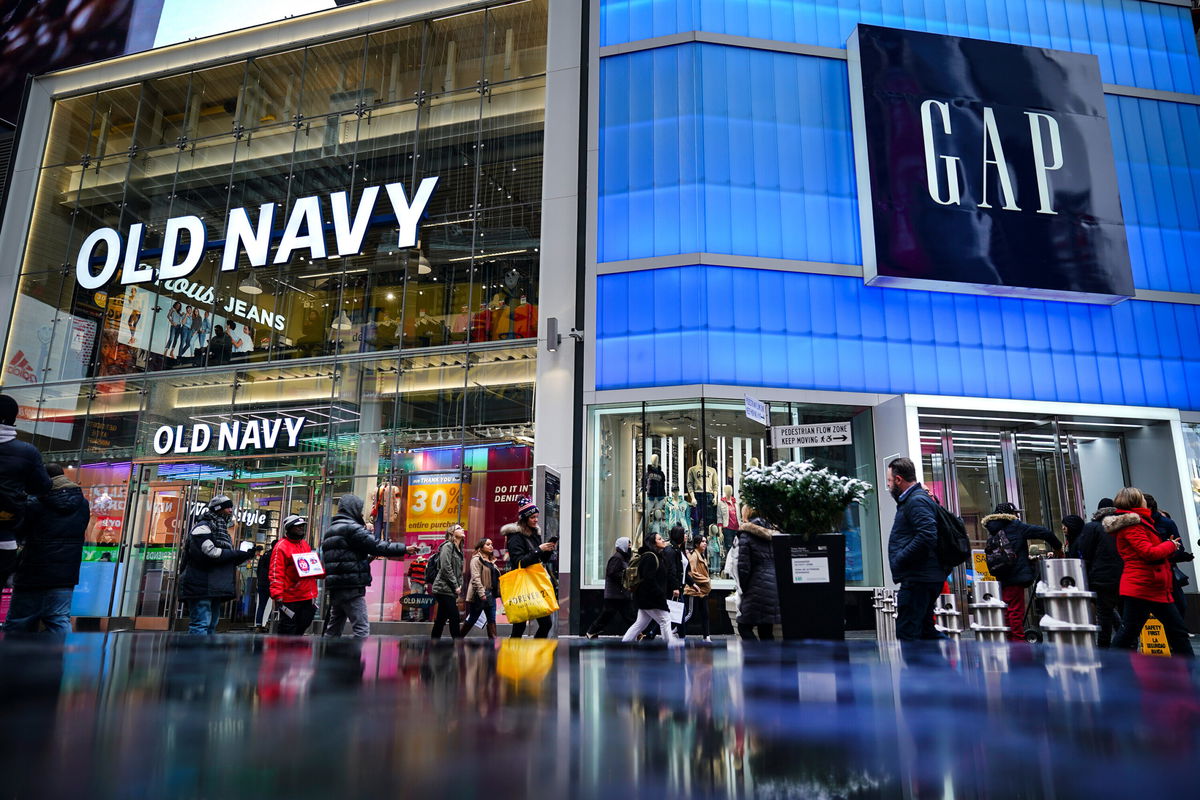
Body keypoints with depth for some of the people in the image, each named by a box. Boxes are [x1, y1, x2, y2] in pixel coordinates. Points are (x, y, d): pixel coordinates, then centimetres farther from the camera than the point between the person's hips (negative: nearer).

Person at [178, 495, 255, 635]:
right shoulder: (203, 527, -6)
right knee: (201, 624, -14)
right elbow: (210, 553, -20)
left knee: (211, 625, 12)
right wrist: (239, 554, -14)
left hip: (215, 589, 10)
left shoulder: (221, 530, 23)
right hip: (201, 587, -10)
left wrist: (243, 556, 5)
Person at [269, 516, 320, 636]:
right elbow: (276, 572, -14)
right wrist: (277, 595, -21)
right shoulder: (281, 546, -8)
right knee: (288, 631, 0)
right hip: (290, 599, -7)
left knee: (301, 630, 14)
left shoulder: (306, 545, 16)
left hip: (307, 598, 7)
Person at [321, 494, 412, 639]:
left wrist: (368, 558, 17)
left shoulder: (330, 530, 20)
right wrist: (404, 549, -6)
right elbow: (377, 546, -15)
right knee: (361, 629, -8)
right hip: (352, 587, -9)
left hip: (333, 587, 9)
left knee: (333, 630, 15)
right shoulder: (352, 527, -9)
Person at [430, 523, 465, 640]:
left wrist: (459, 586, 5)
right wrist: (455, 586, -13)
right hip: (444, 589, -9)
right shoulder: (448, 546, -7)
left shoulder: (459, 550, 20)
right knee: (454, 618, -10)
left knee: (441, 620, 9)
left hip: (451, 591, 9)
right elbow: (446, 568, -16)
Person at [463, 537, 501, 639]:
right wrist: (481, 593, -24)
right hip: (480, 595, -8)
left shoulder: (491, 561, 18)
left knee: (492, 619, 3)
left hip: (491, 594, 8)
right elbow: (476, 578, -17)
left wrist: (497, 592, 12)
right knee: (472, 619, 2)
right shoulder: (476, 559, -7)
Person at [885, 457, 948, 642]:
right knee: (924, 629, 17)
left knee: (907, 632, -6)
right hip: (926, 577, 11)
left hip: (918, 578, -11)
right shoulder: (910, 500, 19)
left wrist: (899, 560, -19)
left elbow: (927, 536, -25)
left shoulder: (917, 501, -13)